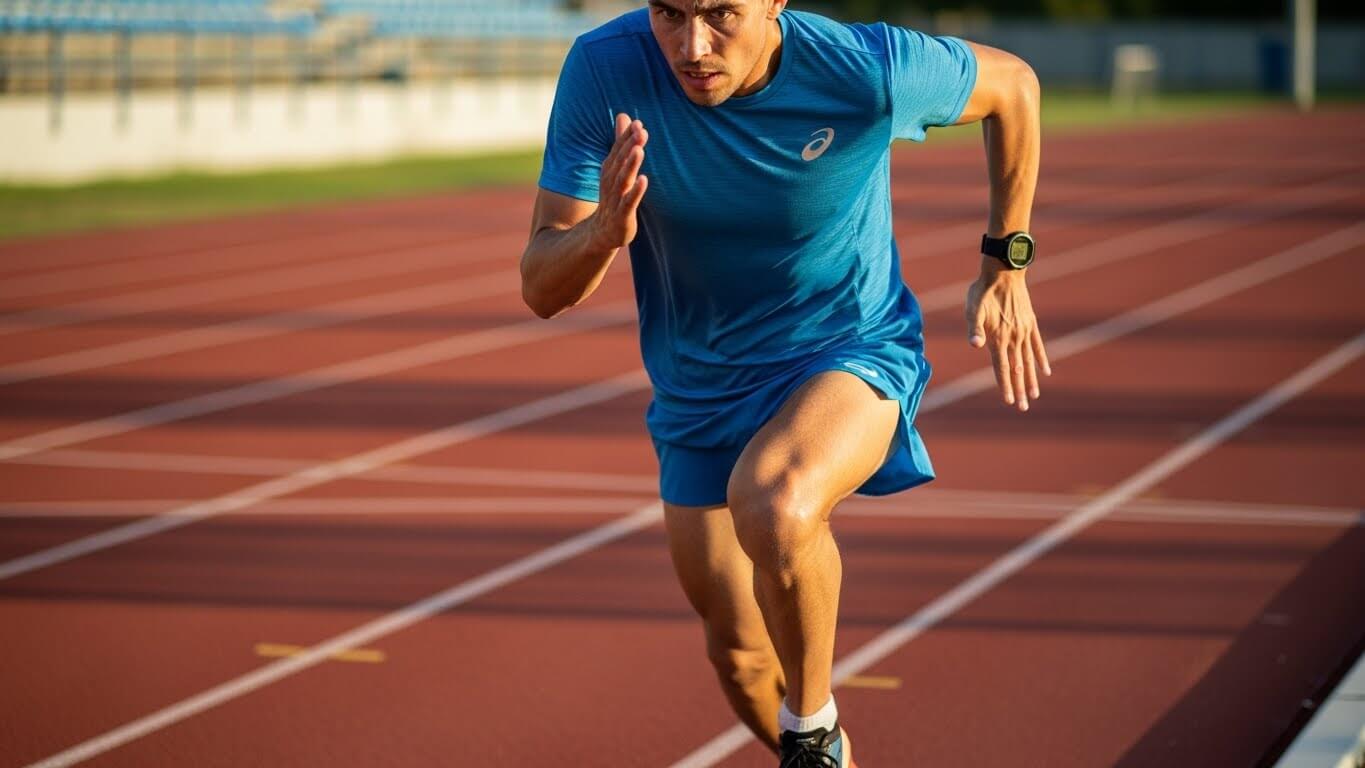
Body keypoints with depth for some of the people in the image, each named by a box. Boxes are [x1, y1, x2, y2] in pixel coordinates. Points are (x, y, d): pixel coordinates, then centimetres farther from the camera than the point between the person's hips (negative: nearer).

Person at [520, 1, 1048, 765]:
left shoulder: (868, 71, -26)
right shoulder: (604, 70, -22)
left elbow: (1011, 83, -3)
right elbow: (543, 289, -19)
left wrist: (1006, 265, 1)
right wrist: (605, 230, -41)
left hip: (854, 350, -3)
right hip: (700, 386, 4)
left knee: (772, 504, -36)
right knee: (741, 654, 12)